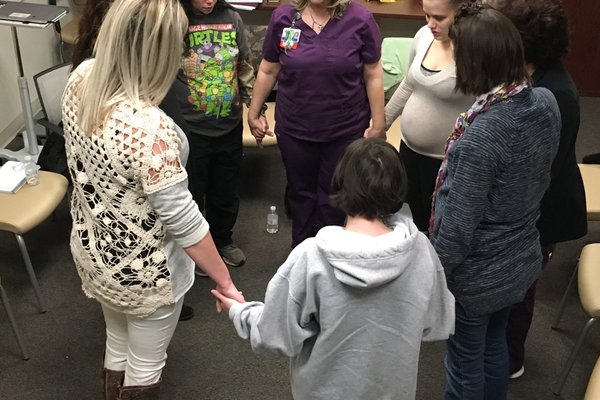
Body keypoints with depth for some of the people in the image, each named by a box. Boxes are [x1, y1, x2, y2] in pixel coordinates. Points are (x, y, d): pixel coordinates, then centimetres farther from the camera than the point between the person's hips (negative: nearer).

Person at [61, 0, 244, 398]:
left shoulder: (81, 79, -13)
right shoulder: (149, 130, -37)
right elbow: (183, 220, -28)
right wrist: (226, 283, -17)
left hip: (91, 249, 7)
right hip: (142, 270, -7)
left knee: (118, 347, 30)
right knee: (145, 365, 20)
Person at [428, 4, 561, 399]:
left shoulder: (481, 136, -34)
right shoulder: (546, 102, -11)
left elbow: (457, 226, -25)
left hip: (478, 276, -7)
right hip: (523, 260, 7)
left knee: (466, 360, 17)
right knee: (496, 345, 28)